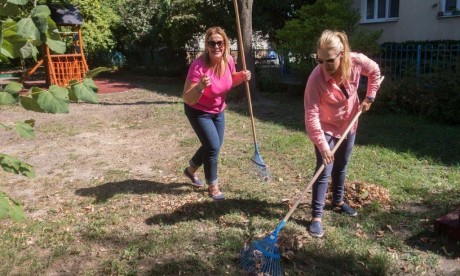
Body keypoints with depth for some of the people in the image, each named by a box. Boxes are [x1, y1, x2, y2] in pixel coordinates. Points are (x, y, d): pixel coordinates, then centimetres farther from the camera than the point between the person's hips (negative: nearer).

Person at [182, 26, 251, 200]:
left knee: (214, 145, 18)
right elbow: (187, 99, -33)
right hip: (198, 112, -7)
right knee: (213, 146, -11)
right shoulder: (198, 66, -33)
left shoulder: (228, 60, -14)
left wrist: (242, 77, -14)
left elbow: (230, 80, 7)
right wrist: (200, 87, -51)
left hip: (218, 110, 7)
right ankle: (213, 186, 11)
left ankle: (191, 170, 44)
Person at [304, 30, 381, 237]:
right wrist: (322, 145, -37)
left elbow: (375, 71, 2)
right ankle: (316, 216, 2)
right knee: (324, 171, -8)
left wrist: (369, 97, -2)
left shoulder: (356, 61, -22)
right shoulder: (316, 79, -33)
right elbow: (311, 116, -33)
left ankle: (338, 202, 40)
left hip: (348, 125, 5)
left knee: (341, 167, 19)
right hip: (326, 129, -4)